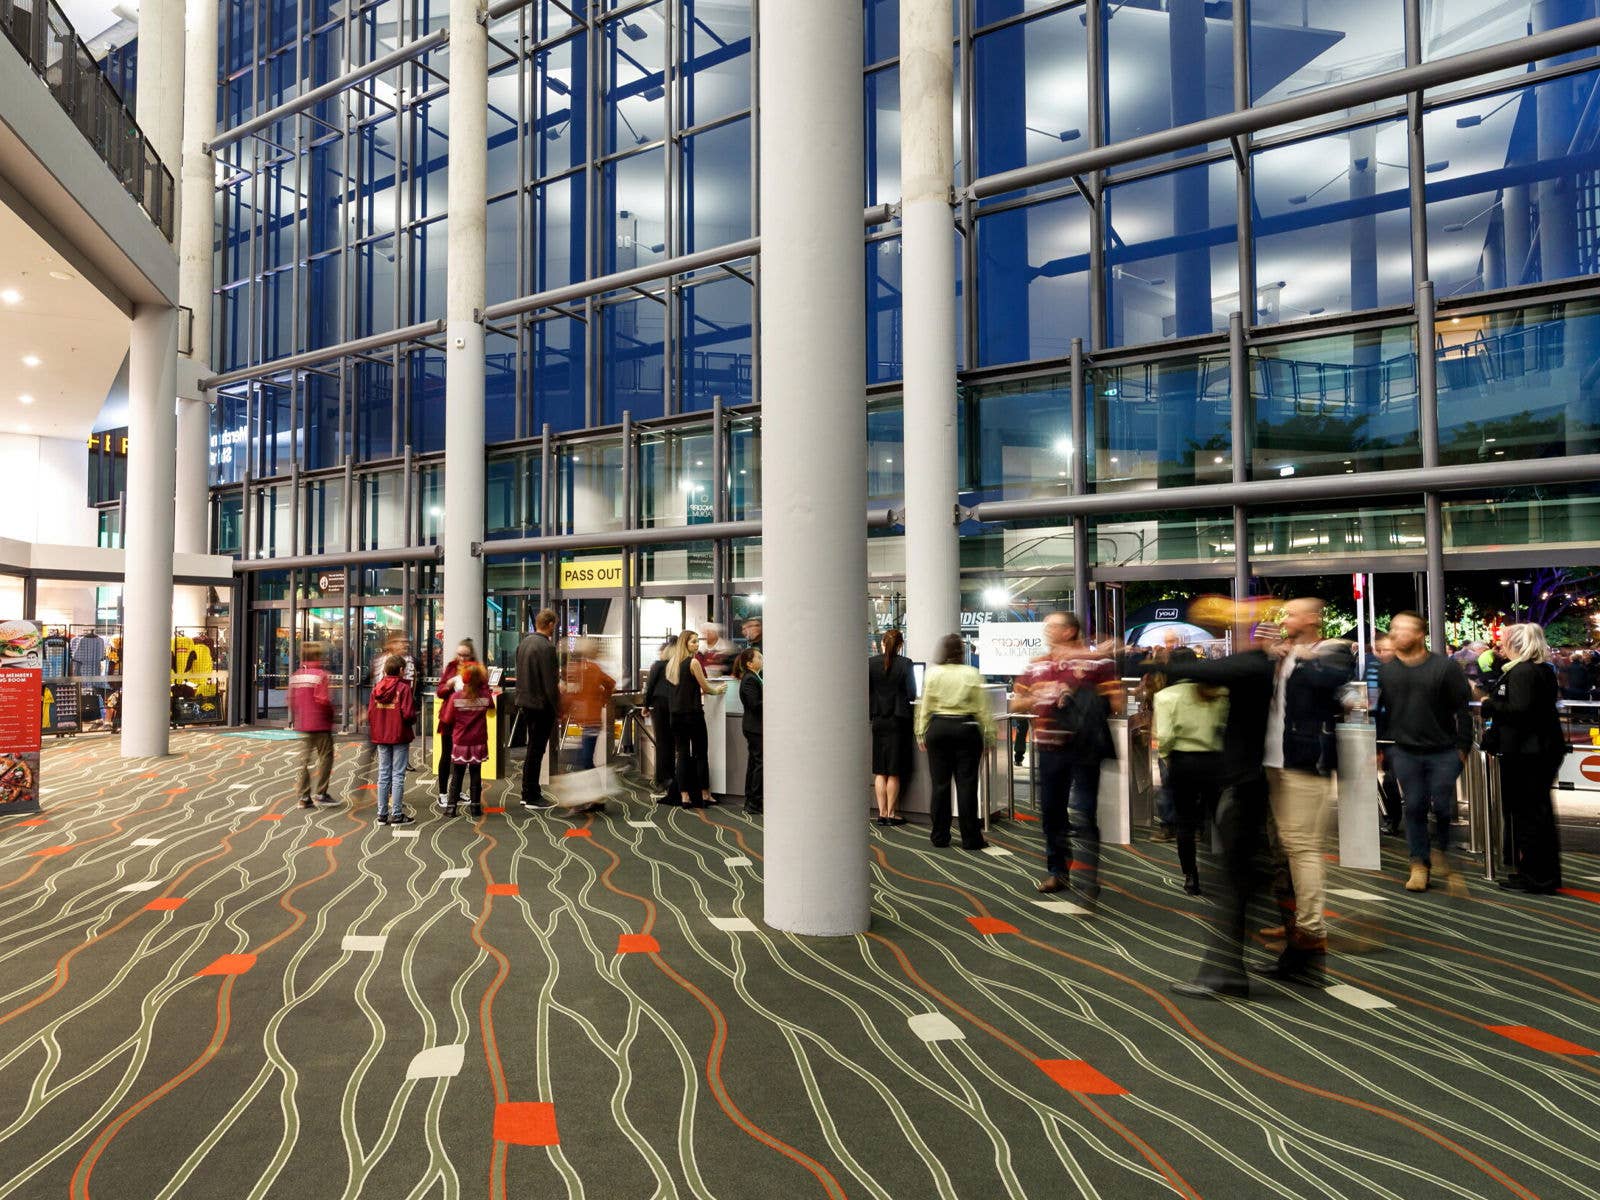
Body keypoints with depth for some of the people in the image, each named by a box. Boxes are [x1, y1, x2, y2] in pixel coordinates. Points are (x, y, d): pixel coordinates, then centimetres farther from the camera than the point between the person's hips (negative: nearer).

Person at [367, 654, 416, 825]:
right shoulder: (404, 688, -12)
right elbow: (408, 714, -19)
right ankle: (396, 814, 2)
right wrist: (414, 721, 2)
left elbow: (370, 713, 3)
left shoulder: (377, 688, 4)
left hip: (381, 736, 5)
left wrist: (376, 729, 16)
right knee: (398, 775, 0)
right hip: (400, 736, -5)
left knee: (383, 775, 12)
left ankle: (382, 814, 16)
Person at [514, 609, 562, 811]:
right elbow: (550, 684, -20)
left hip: (525, 702, 9)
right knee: (536, 751, 0)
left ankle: (528, 791, 27)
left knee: (533, 748, 19)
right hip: (541, 705, -9)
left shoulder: (523, 643, 7)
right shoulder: (546, 647, -19)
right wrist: (558, 710, -11)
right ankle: (532, 798, 7)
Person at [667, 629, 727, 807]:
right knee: (700, 754, 3)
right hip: (693, 713, -6)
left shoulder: (672, 663, 11)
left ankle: (685, 796, 4)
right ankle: (705, 794, 9)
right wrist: (718, 690, 14)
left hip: (677, 714, 6)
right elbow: (705, 688, -5)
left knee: (682, 754, 6)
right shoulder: (693, 662, -11)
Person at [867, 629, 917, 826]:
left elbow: (866, 690, 0)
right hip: (898, 719, -2)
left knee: (879, 771, 9)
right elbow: (912, 694, -5)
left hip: (877, 719, 2)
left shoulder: (871, 662, -3)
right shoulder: (905, 664, -9)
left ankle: (882, 813, 9)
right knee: (895, 772, 6)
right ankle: (891, 813, 9)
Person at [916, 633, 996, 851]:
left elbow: (924, 706, 2)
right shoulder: (972, 674, -3)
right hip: (966, 729, -1)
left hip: (938, 729, 1)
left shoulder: (932, 673, 0)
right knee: (966, 783, 2)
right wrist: (988, 734, 5)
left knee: (939, 783, 7)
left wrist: (921, 733, 10)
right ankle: (970, 838, 5)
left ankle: (940, 836, 14)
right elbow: (982, 708, -2)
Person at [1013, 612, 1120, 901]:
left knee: (1084, 812, -6)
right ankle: (1057, 871, 27)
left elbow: (1115, 704, -7)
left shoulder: (1098, 662, -4)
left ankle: (1090, 876, 5)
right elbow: (1016, 703, 13)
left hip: (1084, 748, -5)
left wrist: (1084, 703, -18)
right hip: (1049, 747, 5)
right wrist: (1036, 699, -6)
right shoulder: (1036, 665, 11)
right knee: (1051, 811, 13)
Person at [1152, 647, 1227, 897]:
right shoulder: (1218, 693, 2)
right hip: (1215, 761, 2)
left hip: (1182, 762, -1)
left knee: (1185, 822, 10)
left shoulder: (1167, 696, -5)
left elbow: (1165, 736, -13)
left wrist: (1164, 755, 3)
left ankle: (1191, 877, 15)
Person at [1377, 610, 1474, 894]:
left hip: (1443, 751, -2)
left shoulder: (1445, 666, -3)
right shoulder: (1385, 671, 5)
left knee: (1443, 806, 0)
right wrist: (1379, 748, 8)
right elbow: (1379, 712, 10)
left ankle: (1442, 854, 24)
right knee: (1414, 808, 5)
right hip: (1404, 751, 2)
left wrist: (1463, 747, -6)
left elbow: (1463, 709, -2)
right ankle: (1419, 865, 14)